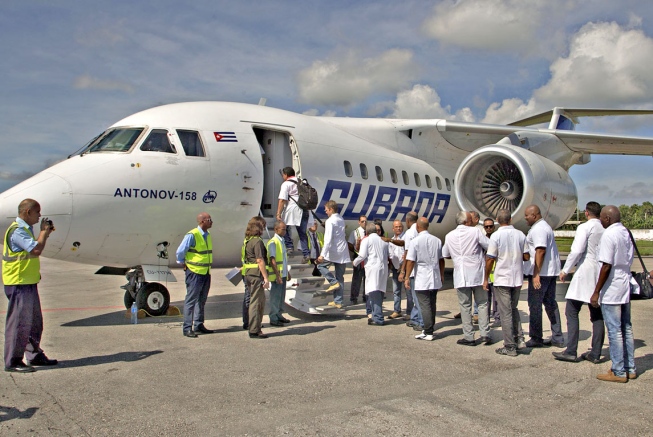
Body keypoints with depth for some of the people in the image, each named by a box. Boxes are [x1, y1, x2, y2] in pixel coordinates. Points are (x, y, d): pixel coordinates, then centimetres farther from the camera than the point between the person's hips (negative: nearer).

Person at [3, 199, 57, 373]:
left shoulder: (25, 229, 16)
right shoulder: (17, 230, -17)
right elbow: (36, 249, -24)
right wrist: (44, 231, -13)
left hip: (29, 282, 10)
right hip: (19, 284, -10)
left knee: (34, 321, 16)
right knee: (18, 322, -4)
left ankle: (34, 355, 25)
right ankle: (13, 361, 5)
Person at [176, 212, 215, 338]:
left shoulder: (207, 235, 10)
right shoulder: (192, 235, -16)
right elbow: (180, 252, -14)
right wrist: (184, 264, -3)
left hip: (206, 273, 8)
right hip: (195, 272, -8)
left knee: (201, 300, 15)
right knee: (191, 300, -3)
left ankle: (199, 325, 25)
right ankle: (187, 328, 3)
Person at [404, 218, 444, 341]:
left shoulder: (415, 241, -10)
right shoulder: (437, 240, 6)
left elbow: (410, 261, -12)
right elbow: (441, 260, 12)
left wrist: (407, 278, -6)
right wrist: (441, 275, 22)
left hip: (421, 280, -5)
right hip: (435, 279, 6)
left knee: (425, 306, -2)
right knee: (432, 305, 14)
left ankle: (428, 333, -1)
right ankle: (429, 330, 22)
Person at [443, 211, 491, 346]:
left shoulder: (449, 236, 5)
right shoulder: (475, 231, -5)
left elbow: (445, 255, 16)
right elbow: (489, 246, -7)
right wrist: (481, 251, 13)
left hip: (461, 276, 2)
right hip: (477, 274, -1)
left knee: (465, 306, 5)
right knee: (482, 304, 9)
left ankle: (469, 337, 5)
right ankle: (485, 334, 6)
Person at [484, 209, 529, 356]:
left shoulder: (496, 236, -12)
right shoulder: (520, 234, 1)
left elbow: (490, 259, -11)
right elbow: (526, 257, 5)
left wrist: (486, 279, -1)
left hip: (502, 279, -4)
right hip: (517, 278, 5)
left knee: (506, 313, 2)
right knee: (513, 309, 21)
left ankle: (510, 347, 5)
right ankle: (519, 339, 13)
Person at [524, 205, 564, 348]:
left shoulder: (538, 229, -15)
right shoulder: (545, 226, 18)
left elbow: (540, 251, -24)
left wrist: (536, 274, -25)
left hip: (540, 272, -10)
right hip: (551, 271, 10)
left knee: (535, 305, -2)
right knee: (551, 303, 13)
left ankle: (536, 338, 3)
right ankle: (558, 338, 18)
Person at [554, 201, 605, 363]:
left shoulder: (585, 227, -9)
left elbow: (577, 251, -15)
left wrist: (565, 270, -6)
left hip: (585, 273, -6)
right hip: (600, 275, 6)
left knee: (572, 312, -2)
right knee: (597, 315, 9)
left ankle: (571, 351, -5)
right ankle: (595, 353, 13)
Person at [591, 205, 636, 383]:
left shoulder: (609, 235, -16)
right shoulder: (626, 233, 9)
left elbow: (607, 266, -20)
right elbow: (629, 260, 13)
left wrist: (596, 292, -15)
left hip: (611, 290, -9)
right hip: (625, 287, 9)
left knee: (615, 331, -1)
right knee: (626, 329, 15)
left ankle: (619, 372, 6)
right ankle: (630, 368, 23)